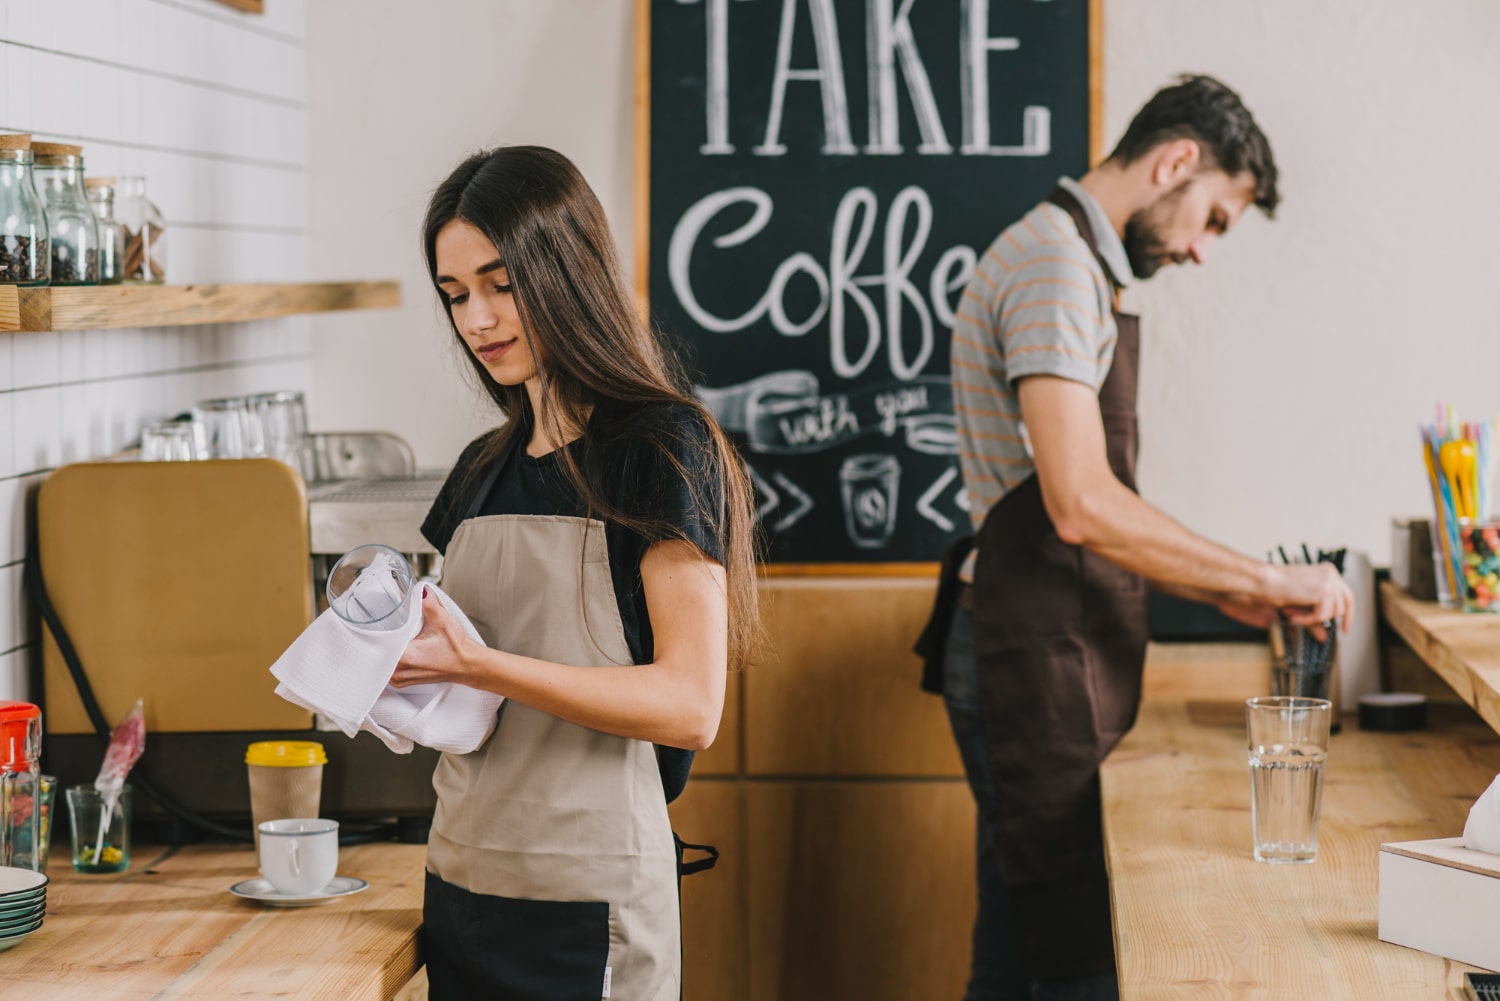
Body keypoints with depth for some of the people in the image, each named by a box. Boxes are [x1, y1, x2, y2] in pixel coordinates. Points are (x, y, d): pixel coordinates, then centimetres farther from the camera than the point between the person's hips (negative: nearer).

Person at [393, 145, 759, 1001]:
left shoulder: (660, 446, -7)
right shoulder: (485, 468, 14)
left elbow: (689, 706, -15)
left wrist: (475, 665, -23)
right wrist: (400, 639, 1)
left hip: (584, 899, -6)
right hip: (462, 885, 6)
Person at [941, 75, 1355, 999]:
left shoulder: (1074, 263, 20)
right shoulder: (1055, 263, -14)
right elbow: (1082, 505, -24)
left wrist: (1223, 594, 16)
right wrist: (1264, 578, -18)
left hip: (1052, 658, 11)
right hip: (1039, 660, -11)